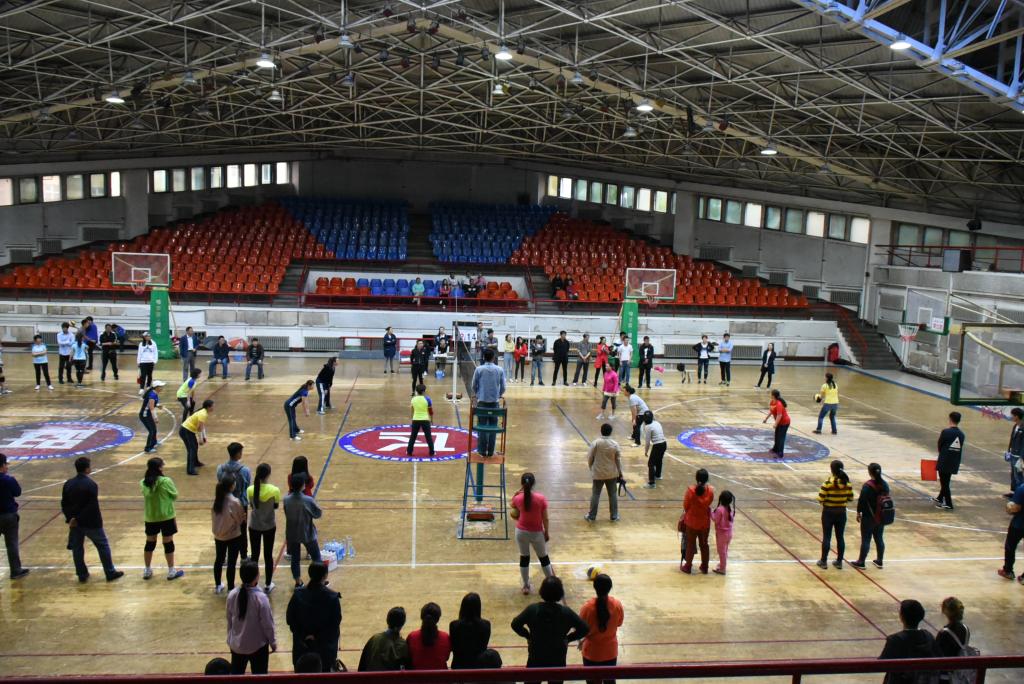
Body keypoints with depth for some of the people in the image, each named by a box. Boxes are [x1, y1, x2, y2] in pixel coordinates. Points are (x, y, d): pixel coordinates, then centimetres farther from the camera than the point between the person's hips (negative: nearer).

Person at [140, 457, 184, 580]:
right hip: (166, 517, -4)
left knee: (150, 543, 17)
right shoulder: (166, 481, -18)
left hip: (150, 517, 4)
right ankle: (171, 571, 15)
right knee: (168, 543, 6)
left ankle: (147, 570, 28)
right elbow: (175, 495, -6)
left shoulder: (144, 482, -4)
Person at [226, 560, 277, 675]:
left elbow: (229, 620, 2)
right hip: (257, 645, -4)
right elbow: (267, 624, -15)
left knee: (235, 674, 21)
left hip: (236, 644, 4)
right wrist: (273, 642, 0)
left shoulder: (232, 595, -12)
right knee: (259, 676, 13)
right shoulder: (260, 597, -25)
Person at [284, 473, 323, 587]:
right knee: (316, 557, 16)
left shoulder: (286, 499, -14)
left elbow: (286, 514, 2)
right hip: (307, 534, -3)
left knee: (295, 559, 17)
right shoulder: (308, 500, -23)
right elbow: (318, 514, -10)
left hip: (292, 534, 3)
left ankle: (298, 582, 27)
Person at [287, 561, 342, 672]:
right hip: (325, 646, -2)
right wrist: (319, 636, -5)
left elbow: (290, 619, -5)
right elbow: (335, 623, -13)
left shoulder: (298, 594, -12)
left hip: (302, 646, 2)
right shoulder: (332, 597, -18)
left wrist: (303, 636, -1)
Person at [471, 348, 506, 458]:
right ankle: (490, 451, 10)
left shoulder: (479, 369, -5)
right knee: (493, 427, 8)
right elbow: (503, 387, 2)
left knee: (482, 426, 6)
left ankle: (482, 450, 8)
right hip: (495, 402, 1)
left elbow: (474, 385, 3)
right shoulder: (500, 370, -1)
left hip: (482, 401, -1)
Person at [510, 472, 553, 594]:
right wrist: (546, 532, 3)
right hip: (537, 533, -1)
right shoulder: (541, 498, -18)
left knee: (524, 558, 18)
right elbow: (545, 518, -11)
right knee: (544, 558, 18)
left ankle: (526, 586, 27)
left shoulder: (517, 498, -14)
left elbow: (516, 516, 1)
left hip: (521, 532, 1)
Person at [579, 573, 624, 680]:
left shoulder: (587, 607, -24)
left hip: (592, 652, -2)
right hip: (610, 651, 2)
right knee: (610, 680, 23)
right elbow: (618, 624, 1)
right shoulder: (617, 605, -16)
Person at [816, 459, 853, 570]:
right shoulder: (847, 483, -5)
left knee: (826, 537, 6)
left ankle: (823, 562, 15)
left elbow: (821, 499, -17)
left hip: (828, 512, -4)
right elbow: (850, 498, 2)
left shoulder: (828, 482, -18)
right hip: (842, 512, 4)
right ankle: (839, 562, 21)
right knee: (840, 537, 13)